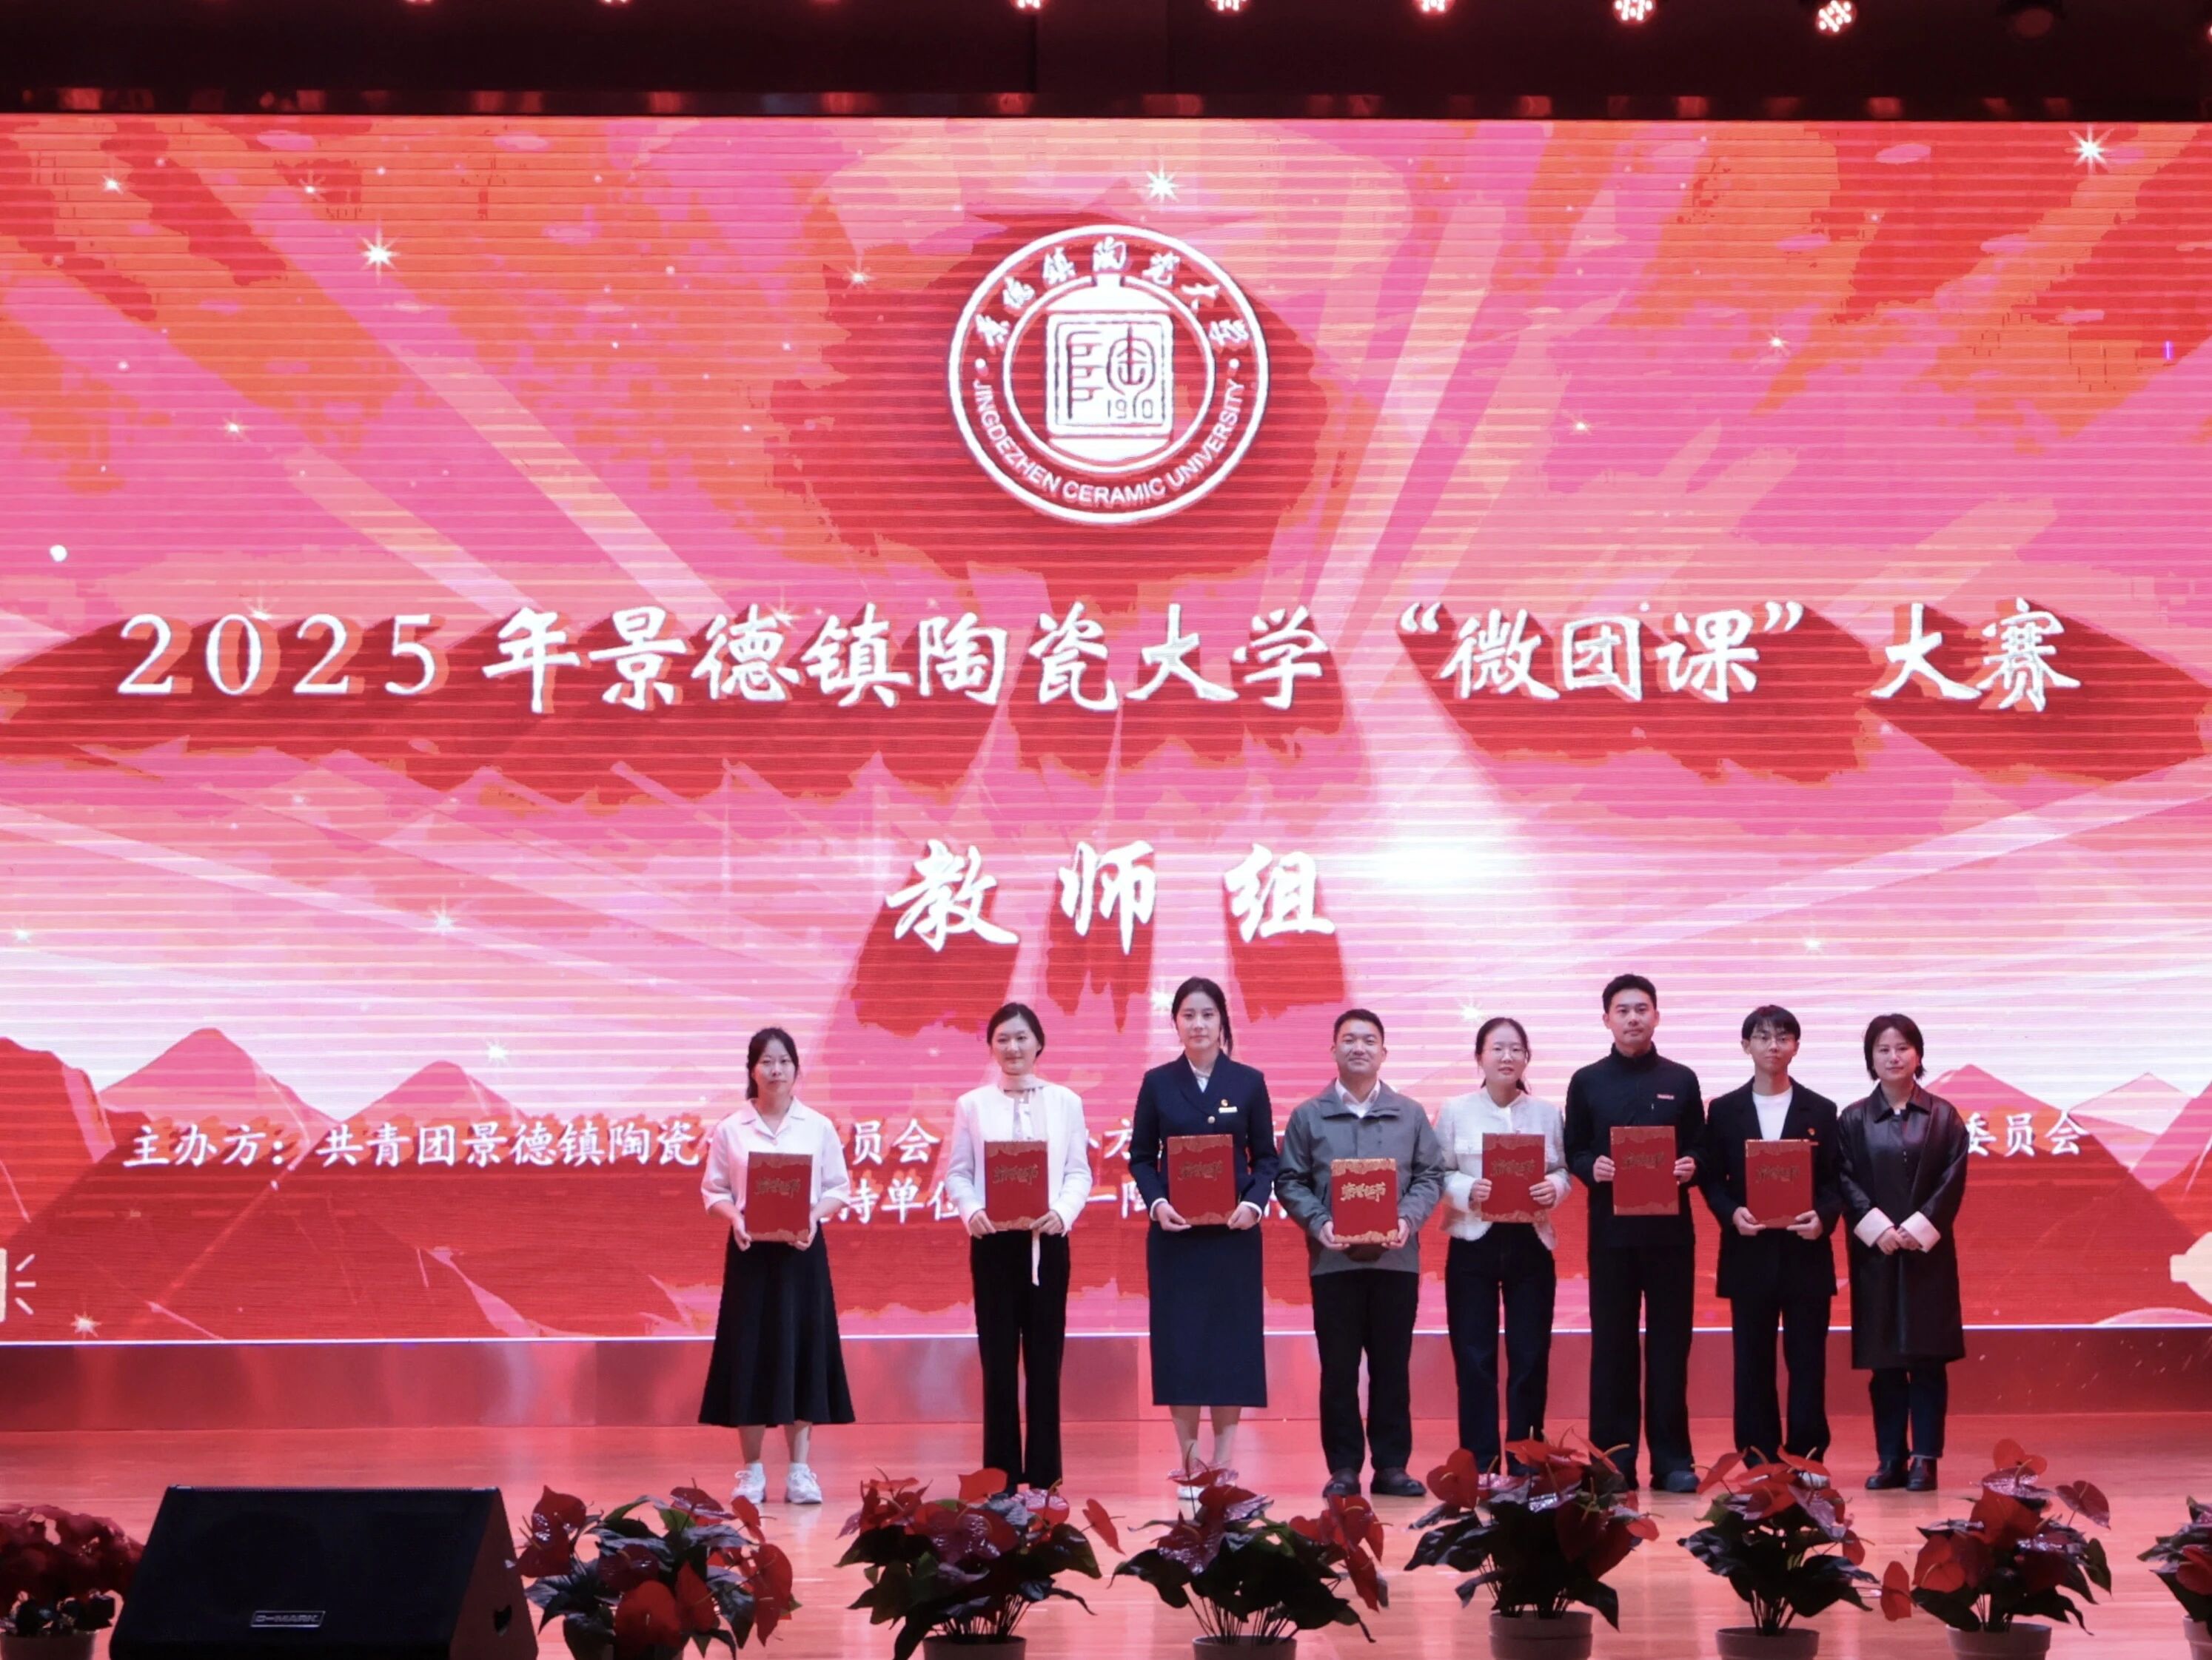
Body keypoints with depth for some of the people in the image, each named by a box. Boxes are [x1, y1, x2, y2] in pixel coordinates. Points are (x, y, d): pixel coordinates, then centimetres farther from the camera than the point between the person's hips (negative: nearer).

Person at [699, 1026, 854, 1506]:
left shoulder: (818, 1127, 4)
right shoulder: (730, 1130, 3)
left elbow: (839, 1189, 5)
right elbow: (713, 1192, 4)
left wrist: (814, 1215, -13)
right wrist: (734, 1218, -15)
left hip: (803, 1250, 0)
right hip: (750, 1251, 0)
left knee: (802, 1352, 0)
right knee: (750, 1353, 0)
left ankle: (800, 1471, 8)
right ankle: (752, 1470, 10)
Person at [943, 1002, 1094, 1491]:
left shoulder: (1065, 1102, 6)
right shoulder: (973, 1104, 5)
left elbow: (1080, 1171, 4)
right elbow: (956, 1172, 3)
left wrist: (1063, 1212, -14)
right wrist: (971, 1211, -16)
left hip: (1047, 1240, 0)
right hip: (993, 1241, 0)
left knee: (1046, 1358, 4)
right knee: (998, 1358, 2)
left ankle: (1045, 1474, 11)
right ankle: (1001, 1474, 9)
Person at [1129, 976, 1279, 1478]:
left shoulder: (1248, 1082, 4)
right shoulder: (1158, 1083, 5)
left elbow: (1265, 1157, 6)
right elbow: (1141, 1157, 6)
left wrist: (1254, 1203, -11)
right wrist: (1156, 1203, -11)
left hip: (1233, 1233, 0)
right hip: (1175, 1232, 0)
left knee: (1231, 1338, 1)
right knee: (1178, 1340, -1)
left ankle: (1224, 1460, 8)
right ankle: (1189, 1459, 7)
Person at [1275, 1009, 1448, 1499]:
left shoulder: (1410, 1114, 10)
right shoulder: (1308, 1116, 6)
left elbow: (1430, 1175, 7)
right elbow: (1290, 1182, 3)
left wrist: (1408, 1218, -11)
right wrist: (1318, 1224, -13)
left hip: (1395, 1257, 1)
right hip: (1333, 1259, -1)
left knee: (1392, 1366, 5)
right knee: (1339, 1368, 2)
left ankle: (1392, 1465, 11)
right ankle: (1343, 1468, 8)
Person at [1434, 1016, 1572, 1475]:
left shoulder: (1547, 1113, 7)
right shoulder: (1455, 1111, 1)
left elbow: (1564, 1170, 6)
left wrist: (1554, 1189, -15)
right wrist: (1468, 1190, -19)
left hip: (1530, 1243, 2)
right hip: (1473, 1244, -1)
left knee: (1530, 1356, 3)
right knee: (1474, 1357, 0)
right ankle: (1480, 1464, 7)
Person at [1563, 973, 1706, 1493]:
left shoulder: (1681, 1080, 9)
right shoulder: (1587, 1082, 7)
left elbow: (1701, 1149, 10)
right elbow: (1573, 1152, 8)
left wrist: (1690, 1167, -11)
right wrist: (1592, 1168, -12)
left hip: (1671, 1229, 0)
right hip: (1611, 1229, 0)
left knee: (1670, 1343, 2)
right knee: (1612, 1343, 1)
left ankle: (1672, 1459, 7)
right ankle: (1613, 1459, 6)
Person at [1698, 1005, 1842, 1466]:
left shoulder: (1821, 1111, 7)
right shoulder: (1724, 1111, 7)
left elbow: (1835, 1182, 5)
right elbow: (1712, 1180, 6)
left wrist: (1823, 1217, -14)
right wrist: (1732, 1214, -12)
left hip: (1806, 1252, 0)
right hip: (1749, 1253, 0)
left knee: (1808, 1363, 1)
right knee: (1752, 1364, 3)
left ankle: (1807, 1459, 7)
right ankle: (1758, 1461, 7)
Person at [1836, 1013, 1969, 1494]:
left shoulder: (1942, 1116, 5)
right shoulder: (1853, 1120, 6)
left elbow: (1953, 1181, -1)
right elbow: (1845, 1181, 0)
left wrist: (1918, 1229, -12)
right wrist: (1879, 1228, -13)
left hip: (1928, 1252, -1)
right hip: (1875, 1253, 1)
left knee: (1928, 1358, -1)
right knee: (1884, 1360, 3)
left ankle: (1925, 1458, 3)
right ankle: (1890, 1458, 9)